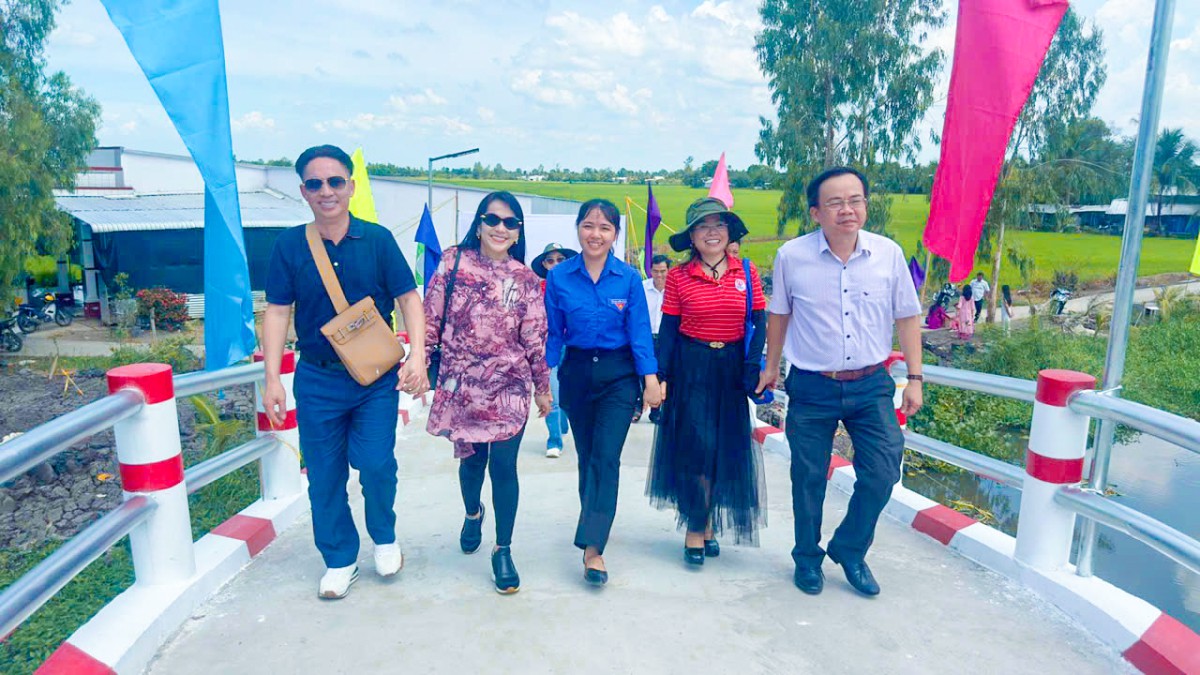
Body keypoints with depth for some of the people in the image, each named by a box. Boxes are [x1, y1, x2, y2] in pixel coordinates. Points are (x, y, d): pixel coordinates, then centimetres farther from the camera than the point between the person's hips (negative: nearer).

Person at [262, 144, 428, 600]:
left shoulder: (378, 239, -2)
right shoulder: (289, 245, 0)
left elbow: (408, 298, -2)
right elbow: (277, 311, 2)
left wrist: (417, 356, -14)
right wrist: (272, 379, -3)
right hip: (316, 379, 2)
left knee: (376, 464, -7)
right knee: (324, 475, 8)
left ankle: (384, 537, 24)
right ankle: (339, 560, 28)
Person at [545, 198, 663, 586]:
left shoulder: (629, 278, -5)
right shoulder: (559, 277, -3)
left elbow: (640, 332, -4)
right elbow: (552, 334, 3)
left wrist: (651, 379, -11)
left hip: (619, 376, -2)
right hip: (577, 372, 2)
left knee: (606, 458, -10)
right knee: (587, 457, 13)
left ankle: (593, 547, -8)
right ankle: (595, 523, 33)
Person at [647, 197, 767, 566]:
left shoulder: (747, 272, 3)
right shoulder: (679, 276, -1)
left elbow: (760, 322, 3)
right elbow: (668, 330, -1)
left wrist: (753, 363, -10)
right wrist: (660, 379, -4)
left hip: (732, 367, 2)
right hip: (690, 367, -2)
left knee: (728, 448, 8)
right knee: (696, 445, -4)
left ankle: (709, 524, 27)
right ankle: (695, 529, 13)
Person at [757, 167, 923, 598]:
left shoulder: (889, 254, -4)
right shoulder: (791, 256, -8)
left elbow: (907, 317, 5)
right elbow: (779, 314, 7)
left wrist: (915, 378, 3)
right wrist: (771, 365, 14)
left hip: (871, 385, 2)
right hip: (812, 387, -1)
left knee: (882, 473, 0)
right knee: (808, 480, 8)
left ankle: (849, 550, 28)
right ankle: (807, 558, 32)